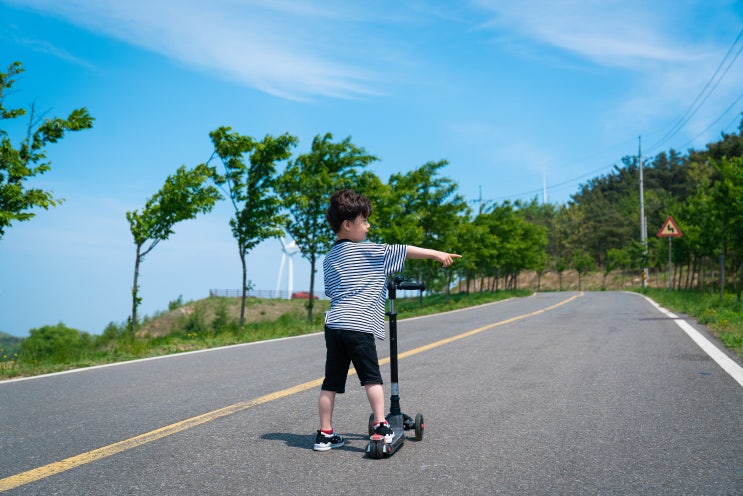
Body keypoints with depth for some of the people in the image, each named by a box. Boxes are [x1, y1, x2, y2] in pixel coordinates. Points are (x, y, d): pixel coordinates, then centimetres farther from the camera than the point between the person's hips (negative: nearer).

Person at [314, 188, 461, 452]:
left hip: (333, 324, 7)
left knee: (331, 382, 9)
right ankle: (381, 426, 5)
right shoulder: (368, 251, -2)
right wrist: (437, 254, 11)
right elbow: (406, 251, 1)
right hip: (358, 326, -7)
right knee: (372, 378, 4)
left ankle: (325, 434, 15)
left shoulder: (329, 258, 17)